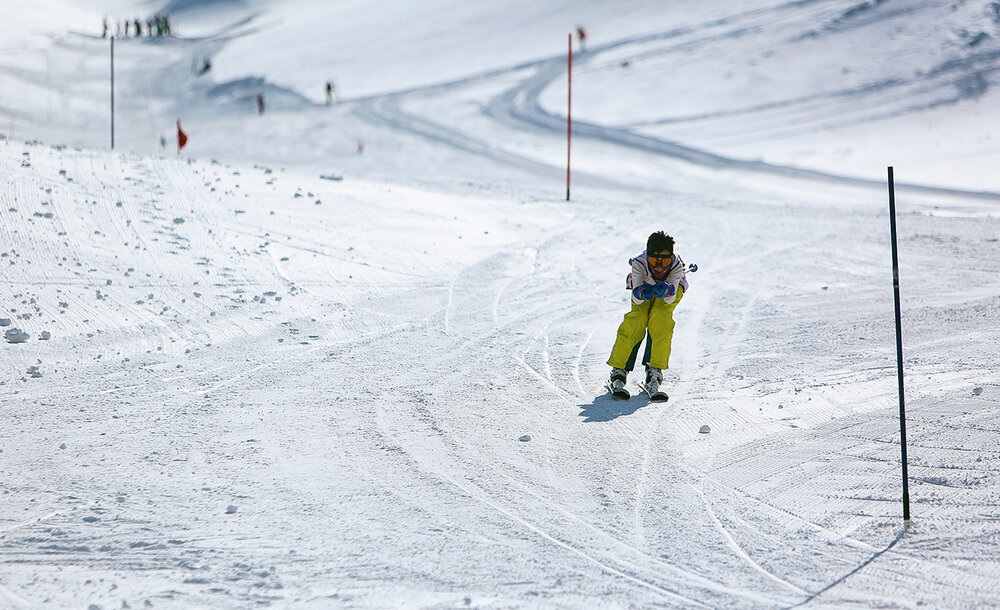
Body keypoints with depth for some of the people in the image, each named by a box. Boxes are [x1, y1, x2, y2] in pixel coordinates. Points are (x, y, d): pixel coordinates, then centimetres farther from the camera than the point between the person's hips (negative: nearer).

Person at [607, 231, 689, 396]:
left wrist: (666, 291, -61)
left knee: (660, 320, -26)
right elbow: (636, 300, -37)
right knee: (636, 321, -21)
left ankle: (654, 370, -21)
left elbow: (671, 299, -39)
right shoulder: (640, 263, -38)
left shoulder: (676, 265, -37)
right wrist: (640, 294, -59)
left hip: (671, 286, 0)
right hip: (645, 285, 0)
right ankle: (619, 370, -13)